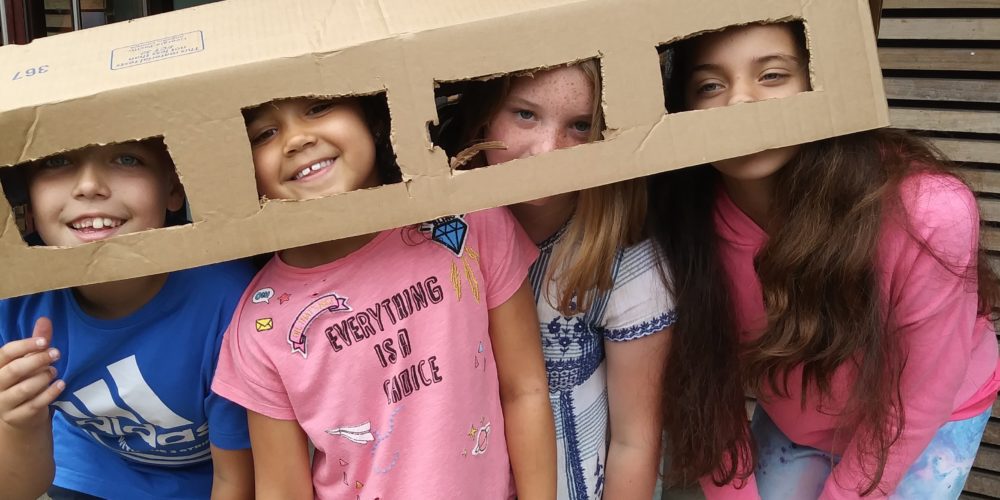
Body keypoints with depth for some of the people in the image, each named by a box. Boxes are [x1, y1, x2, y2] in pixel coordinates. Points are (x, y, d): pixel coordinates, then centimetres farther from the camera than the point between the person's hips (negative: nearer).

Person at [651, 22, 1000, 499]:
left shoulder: (928, 213, -36)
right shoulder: (687, 219, -27)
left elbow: (912, 405, -22)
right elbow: (702, 385, -13)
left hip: (930, 424, -2)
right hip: (791, 420, 2)